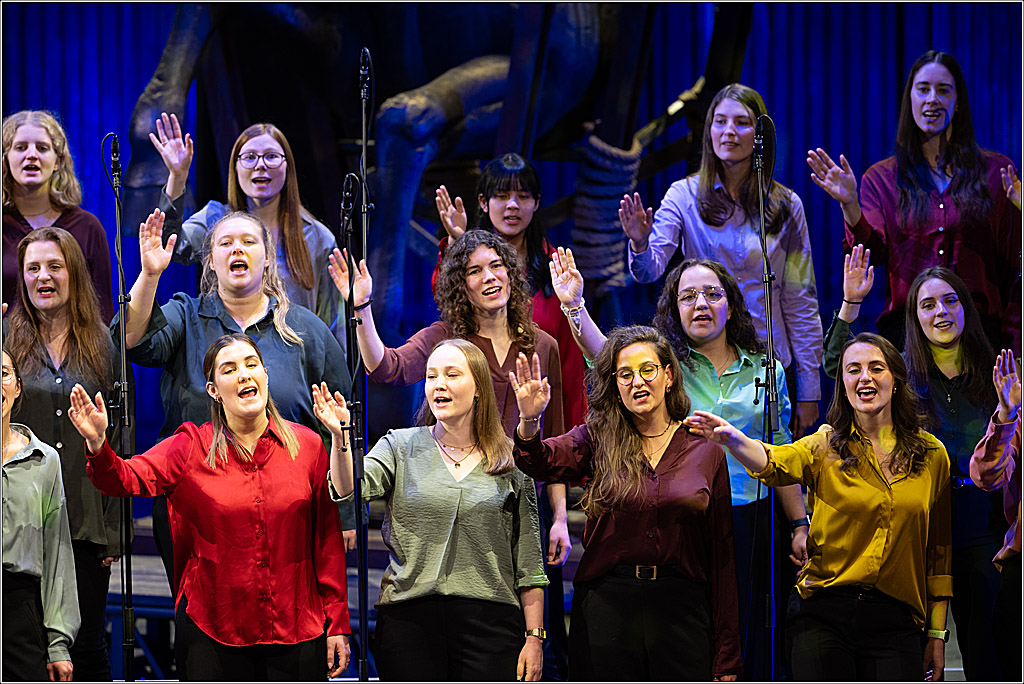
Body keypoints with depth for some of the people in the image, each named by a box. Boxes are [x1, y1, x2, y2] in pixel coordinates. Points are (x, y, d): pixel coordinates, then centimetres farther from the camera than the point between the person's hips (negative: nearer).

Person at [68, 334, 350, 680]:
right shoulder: (191, 447, 1)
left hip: (296, 632, 1)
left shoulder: (307, 444, 3)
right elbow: (127, 479, -14)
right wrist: (98, 445, -35)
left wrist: (337, 624, 4)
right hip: (211, 632, -1)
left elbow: (327, 540, 5)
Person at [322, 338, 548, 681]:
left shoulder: (512, 460, 8)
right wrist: (341, 437, -26)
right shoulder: (400, 446, 9)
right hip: (410, 617, 0)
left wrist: (534, 636, 4)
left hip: (489, 621, 0)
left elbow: (529, 561, 8)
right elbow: (350, 491, -10)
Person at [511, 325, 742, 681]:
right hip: (606, 608, 0)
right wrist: (529, 420, -35)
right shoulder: (598, 440, 7)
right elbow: (541, 462, -13)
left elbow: (722, 556, 6)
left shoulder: (706, 451, 7)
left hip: (681, 610, 0)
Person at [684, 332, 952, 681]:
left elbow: (939, 551, 11)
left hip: (895, 623, 1)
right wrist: (734, 440, -42)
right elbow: (775, 463, -20)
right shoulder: (825, 447, 3)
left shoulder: (931, 454, 7)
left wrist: (937, 633, 9)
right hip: (823, 615, -1)